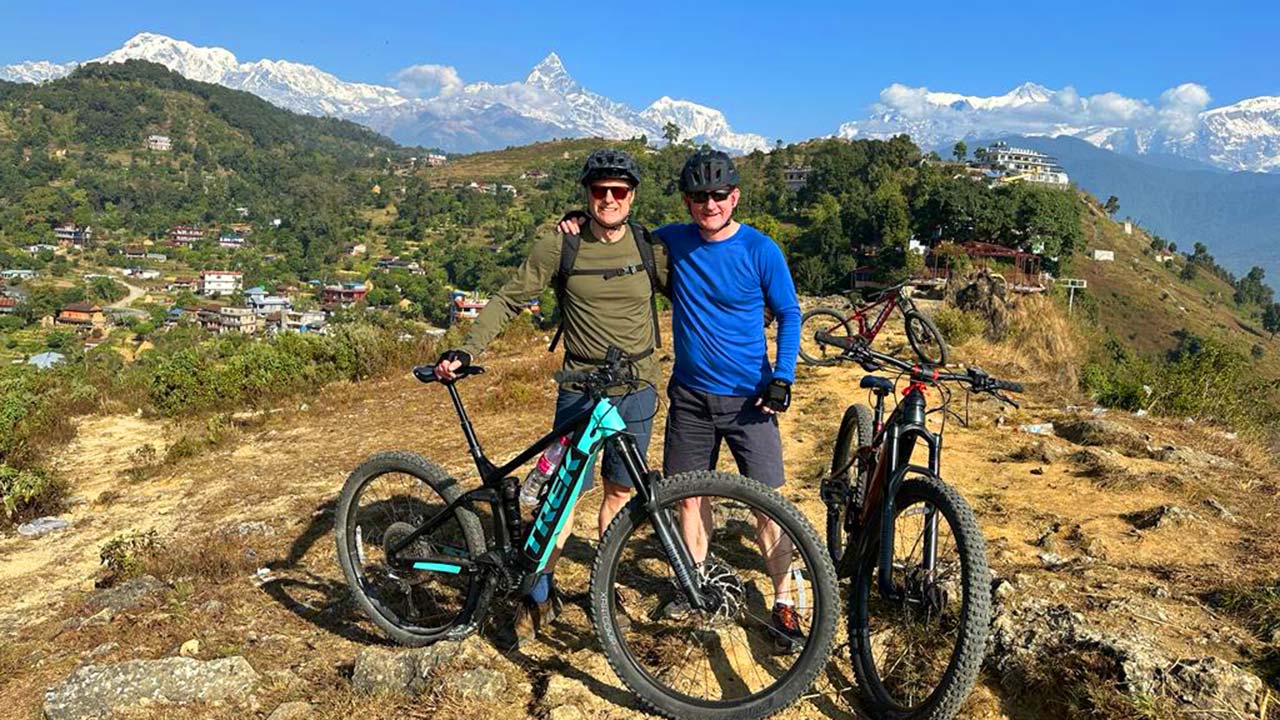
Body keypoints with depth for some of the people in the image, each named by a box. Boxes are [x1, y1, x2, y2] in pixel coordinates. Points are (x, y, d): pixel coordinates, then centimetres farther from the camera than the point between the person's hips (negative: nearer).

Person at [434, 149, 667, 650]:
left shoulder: (650, 249, 0)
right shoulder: (559, 248, -5)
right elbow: (509, 300, -1)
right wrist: (466, 351, -11)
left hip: (638, 389, 2)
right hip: (581, 390, -2)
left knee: (620, 491, 13)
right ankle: (540, 598, 15)